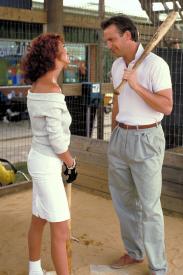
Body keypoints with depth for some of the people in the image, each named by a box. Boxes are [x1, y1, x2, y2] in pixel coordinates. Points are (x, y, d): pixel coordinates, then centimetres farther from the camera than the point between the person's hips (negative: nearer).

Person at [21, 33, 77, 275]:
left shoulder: (37, 86, 5)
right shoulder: (52, 91, -23)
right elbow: (56, 138, -21)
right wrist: (72, 164, -7)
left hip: (40, 159, 9)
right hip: (47, 164, -9)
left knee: (38, 221, 22)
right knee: (60, 231, -1)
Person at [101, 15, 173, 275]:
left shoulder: (155, 64, -15)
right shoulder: (116, 65, 8)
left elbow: (167, 107, -19)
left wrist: (136, 86, -25)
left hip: (146, 139, -7)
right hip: (120, 137, 7)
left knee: (149, 206, -1)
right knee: (122, 198, 15)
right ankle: (134, 252, 34)